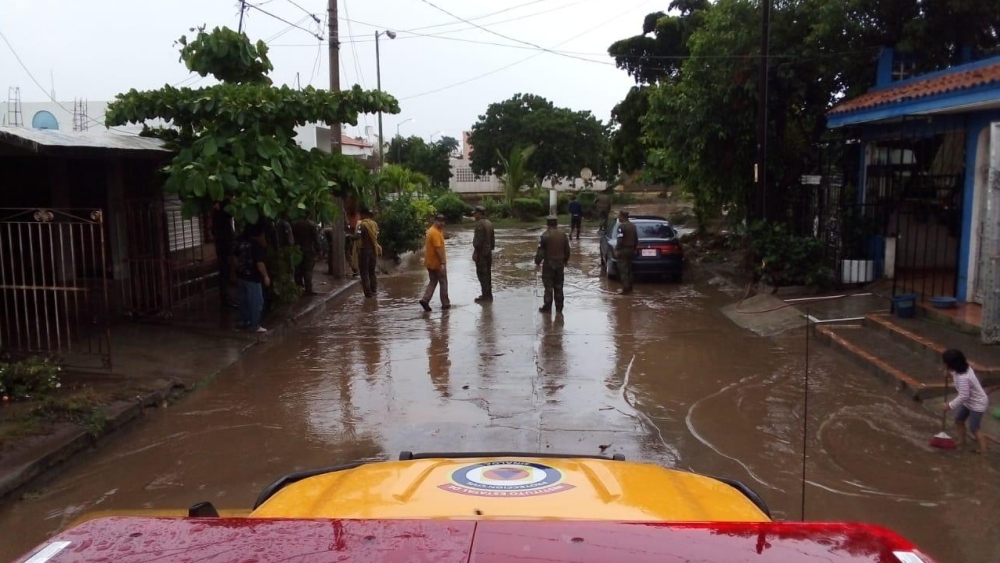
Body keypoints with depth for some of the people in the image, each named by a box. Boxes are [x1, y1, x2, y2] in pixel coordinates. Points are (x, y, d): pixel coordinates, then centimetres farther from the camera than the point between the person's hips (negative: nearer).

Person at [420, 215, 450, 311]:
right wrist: (443, 262, -25)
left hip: (430, 262, 9)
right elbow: (438, 248, -24)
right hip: (437, 263, -9)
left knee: (433, 282, 13)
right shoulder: (435, 232, -19)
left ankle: (425, 299, -3)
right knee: (443, 282, 3)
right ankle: (445, 304, 10)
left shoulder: (431, 231, 12)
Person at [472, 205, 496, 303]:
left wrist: (475, 252, -17)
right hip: (488, 252, 9)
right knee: (488, 273, 13)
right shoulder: (489, 223, 11)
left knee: (482, 274, -5)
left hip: (481, 252, -9)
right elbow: (492, 238, 16)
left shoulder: (480, 224, -16)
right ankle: (489, 294, 18)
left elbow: (479, 240, -20)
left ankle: (485, 295, -5)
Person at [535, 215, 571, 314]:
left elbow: (540, 251, -14)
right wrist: (565, 261, 24)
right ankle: (559, 308, 16)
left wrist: (537, 263, -4)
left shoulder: (545, 235, -13)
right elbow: (567, 251, 11)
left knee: (548, 286, 0)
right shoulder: (563, 235, 4)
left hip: (548, 263, -5)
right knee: (558, 287, 12)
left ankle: (547, 308, 3)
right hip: (560, 263, 5)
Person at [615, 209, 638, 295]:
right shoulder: (633, 225, 10)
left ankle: (625, 289, -6)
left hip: (623, 250, -8)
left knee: (623, 270, -5)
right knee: (629, 270, 16)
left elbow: (620, 240, -21)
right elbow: (636, 239, 15)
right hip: (631, 249, 8)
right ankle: (629, 288, 20)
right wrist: (634, 248, 23)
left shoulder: (621, 226, -16)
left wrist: (616, 250, -16)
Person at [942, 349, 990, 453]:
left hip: (977, 404, -10)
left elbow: (963, 396, -32)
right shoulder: (963, 368, -8)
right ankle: (962, 441, 35)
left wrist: (950, 405, -21)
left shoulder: (962, 378, -37)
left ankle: (983, 449, 17)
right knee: (959, 420, 18)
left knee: (974, 429, 2)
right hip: (969, 402, 10)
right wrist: (951, 374, -2)